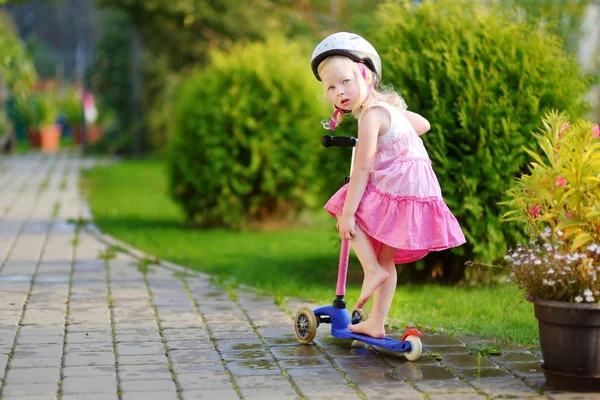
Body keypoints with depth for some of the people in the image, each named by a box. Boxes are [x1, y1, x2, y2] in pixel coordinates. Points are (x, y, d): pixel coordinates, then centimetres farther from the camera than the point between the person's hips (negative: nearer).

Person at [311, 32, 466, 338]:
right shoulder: (386, 105, 15)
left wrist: (347, 213, -18)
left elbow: (363, 168, -18)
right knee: (386, 258, 15)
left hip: (396, 189, -10)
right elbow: (423, 124, 30)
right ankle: (376, 324, 21)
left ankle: (372, 269, -6)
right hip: (417, 190, 10)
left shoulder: (371, 115, -14)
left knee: (343, 210, 7)